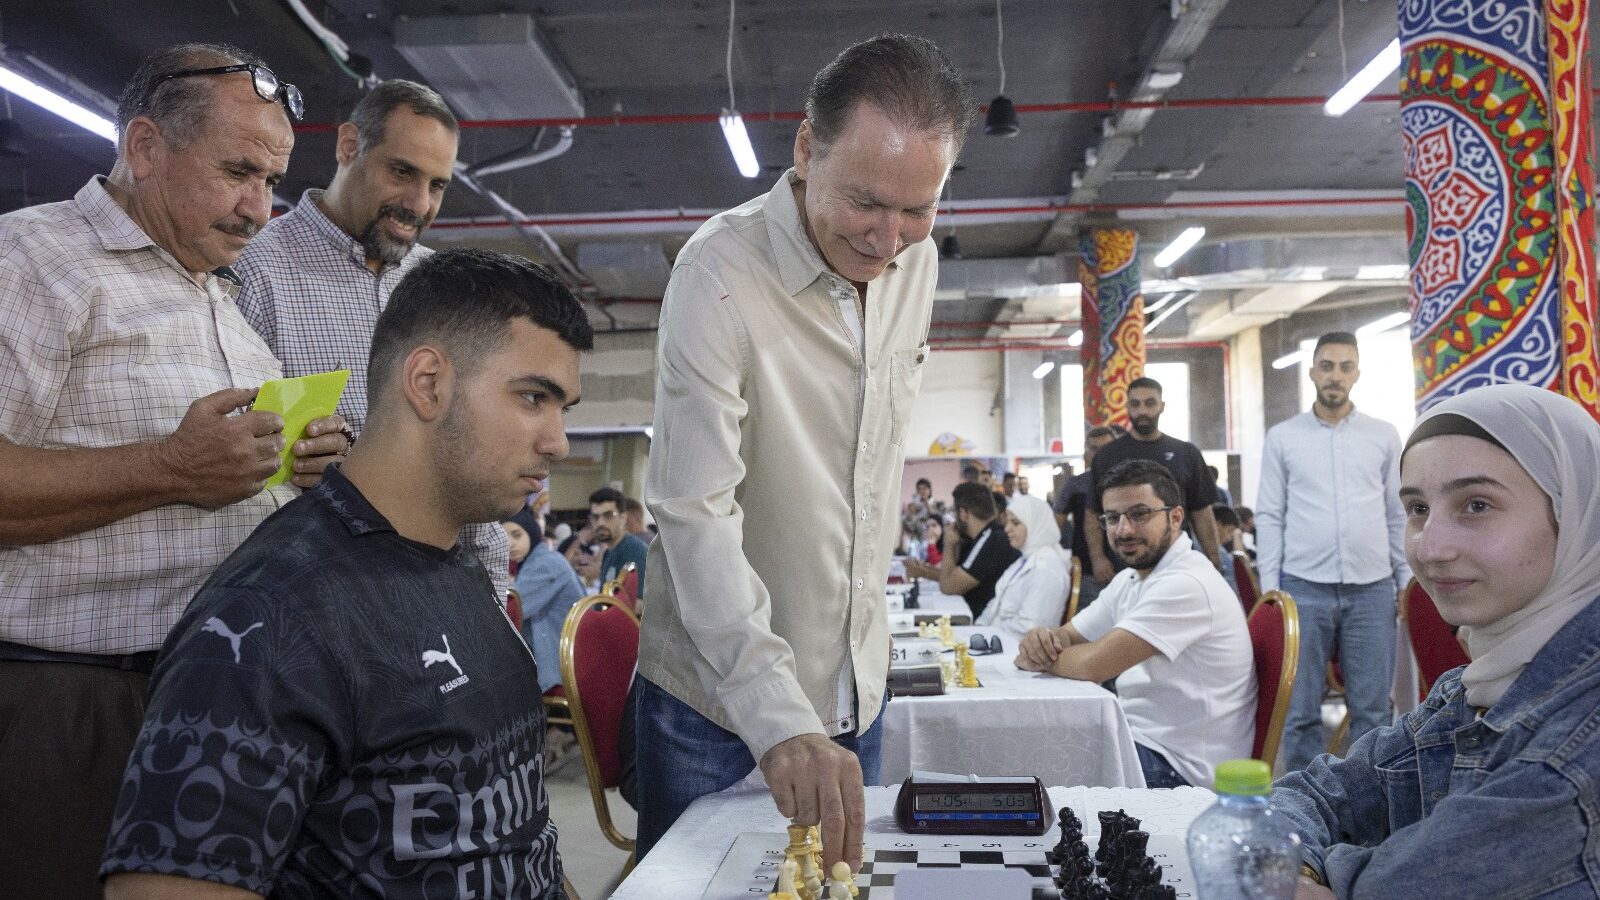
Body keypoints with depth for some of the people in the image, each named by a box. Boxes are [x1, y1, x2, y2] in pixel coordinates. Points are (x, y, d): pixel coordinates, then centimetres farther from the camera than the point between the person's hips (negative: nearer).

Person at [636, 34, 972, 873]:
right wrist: (776, 717, -38)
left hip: (855, 688, 6)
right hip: (718, 700, -5)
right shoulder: (721, 273, -23)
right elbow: (695, 513, -29)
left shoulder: (918, 264, -2)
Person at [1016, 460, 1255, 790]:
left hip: (1180, 768, -9)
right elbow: (1067, 637, 15)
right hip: (1142, 740, 9)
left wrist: (1038, 658, -6)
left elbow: (1094, 665, -26)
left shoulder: (1186, 583, -21)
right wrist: (1042, 639, -10)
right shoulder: (1131, 579, 11)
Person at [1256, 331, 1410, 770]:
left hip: (1372, 588, 1)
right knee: (1300, 708, 3)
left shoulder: (1384, 436, 9)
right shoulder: (1282, 437, 6)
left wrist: (1407, 580, 7)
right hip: (1304, 586, -1)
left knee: (1372, 708, 5)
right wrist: (1269, 584, -2)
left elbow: (1399, 514, 12)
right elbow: (1269, 516, 4)